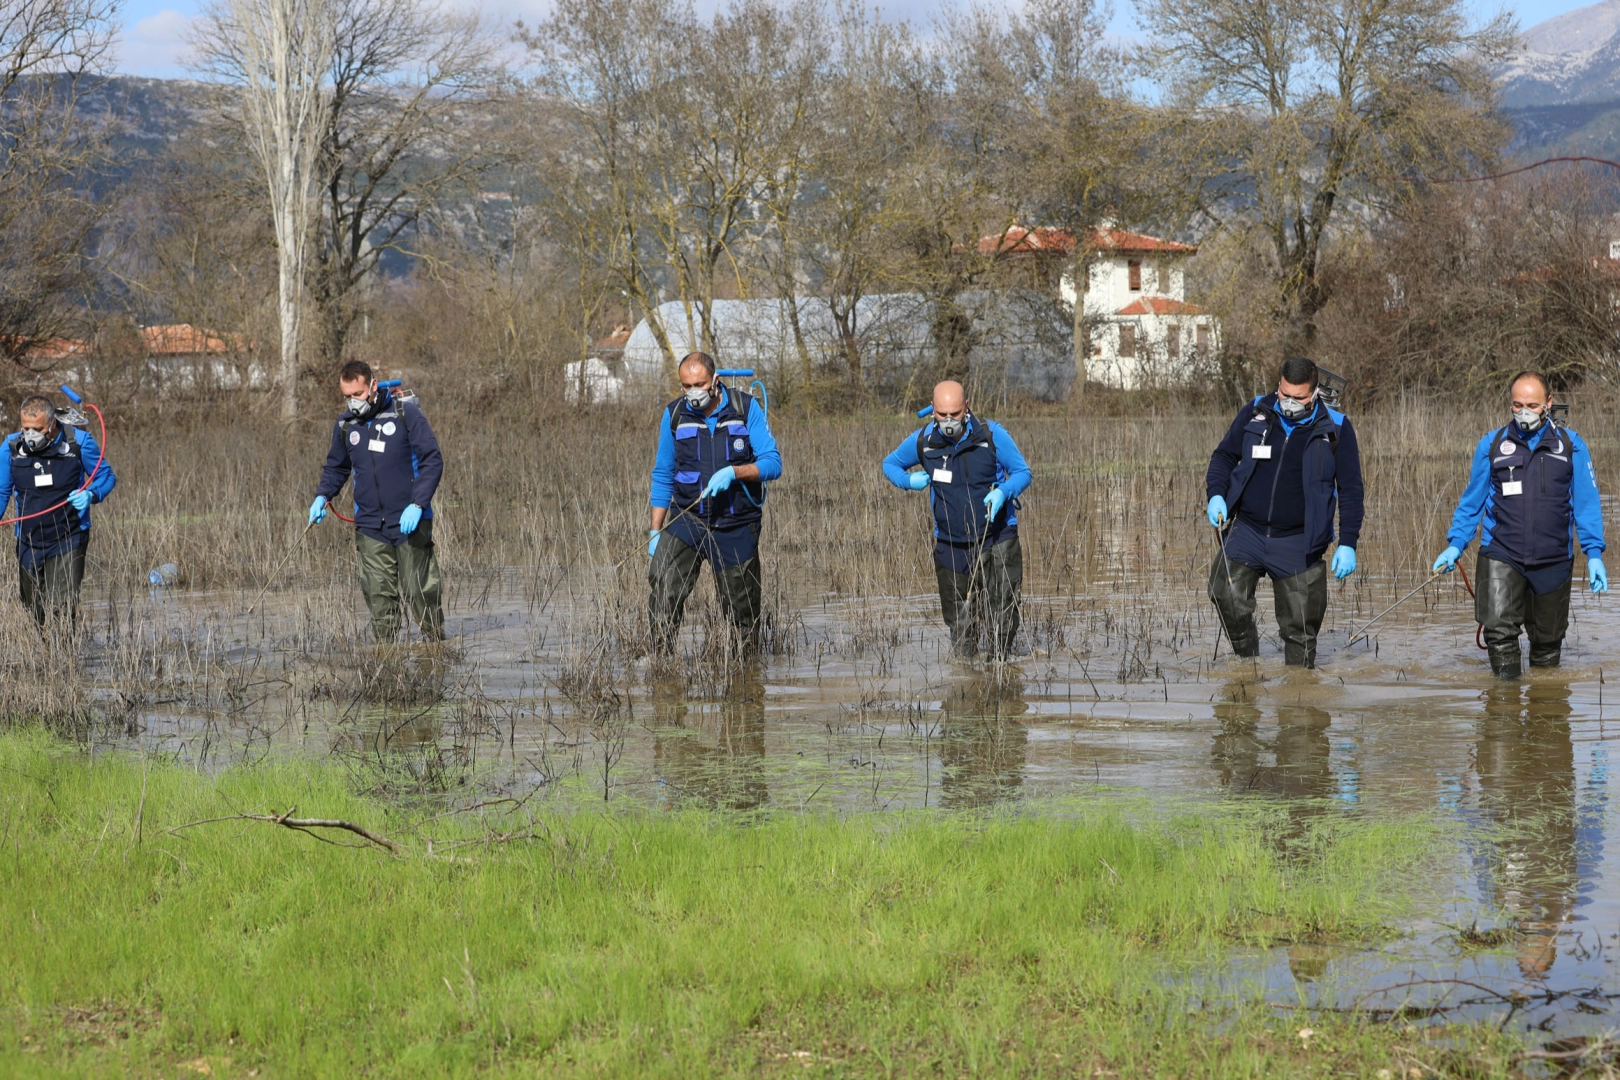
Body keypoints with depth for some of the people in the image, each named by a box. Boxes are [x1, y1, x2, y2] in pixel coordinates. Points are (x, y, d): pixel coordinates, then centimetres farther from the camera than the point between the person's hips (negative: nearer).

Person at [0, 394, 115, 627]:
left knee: (63, 608, -17)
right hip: (29, 544, 3)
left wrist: (91, 495, -19)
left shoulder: (78, 442, -9)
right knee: (34, 614, 9)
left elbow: (106, 477, 2)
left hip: (68, 541, -3)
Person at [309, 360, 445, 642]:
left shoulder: (405, 413, -5)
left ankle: (437, 640, 13)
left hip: (410, 522, -3)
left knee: (418, 591, -2)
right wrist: (322, 496, 5)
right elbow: (336, 467, 24)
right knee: (378, 594, -2)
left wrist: (417, 504, -16)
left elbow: (432, 461, -6)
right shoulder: (345, 425, 8)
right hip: (370, 526, 3)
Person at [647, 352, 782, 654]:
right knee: (662, 585, -20)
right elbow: (663, 476, 9)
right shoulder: (674, 414, 2)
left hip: (736, 527, -1)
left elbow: (772, 464, -7)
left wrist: (732, 473, -25)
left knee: (741, 605, 5)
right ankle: (660, 658, -14)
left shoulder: (746, 409, -4)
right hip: (686, 522, 1)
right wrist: (655, 531, 3)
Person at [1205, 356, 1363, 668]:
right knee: (1225, 595, -18)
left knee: (1300, 627, 0)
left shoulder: (1335, 428, -1)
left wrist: (1348, 544, -3)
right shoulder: (1256, 413, 3)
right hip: (1247, 531, 1)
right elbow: (1224, 455, 15)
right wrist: (1216, 494, -4)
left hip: (1298, 544, -1)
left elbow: (1350, 490, 4)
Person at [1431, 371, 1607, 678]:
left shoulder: (1570, 445, 4)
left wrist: (1594, 553, -2)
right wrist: (1455, 544, 3)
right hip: (1500, 556, -1)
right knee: (1499, 627, -19)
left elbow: (1586, 502, 5)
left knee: (1548, 640, 9)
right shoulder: (1492, 445, 5)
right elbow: (1472, 500, 12)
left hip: (1553, 559, 1)